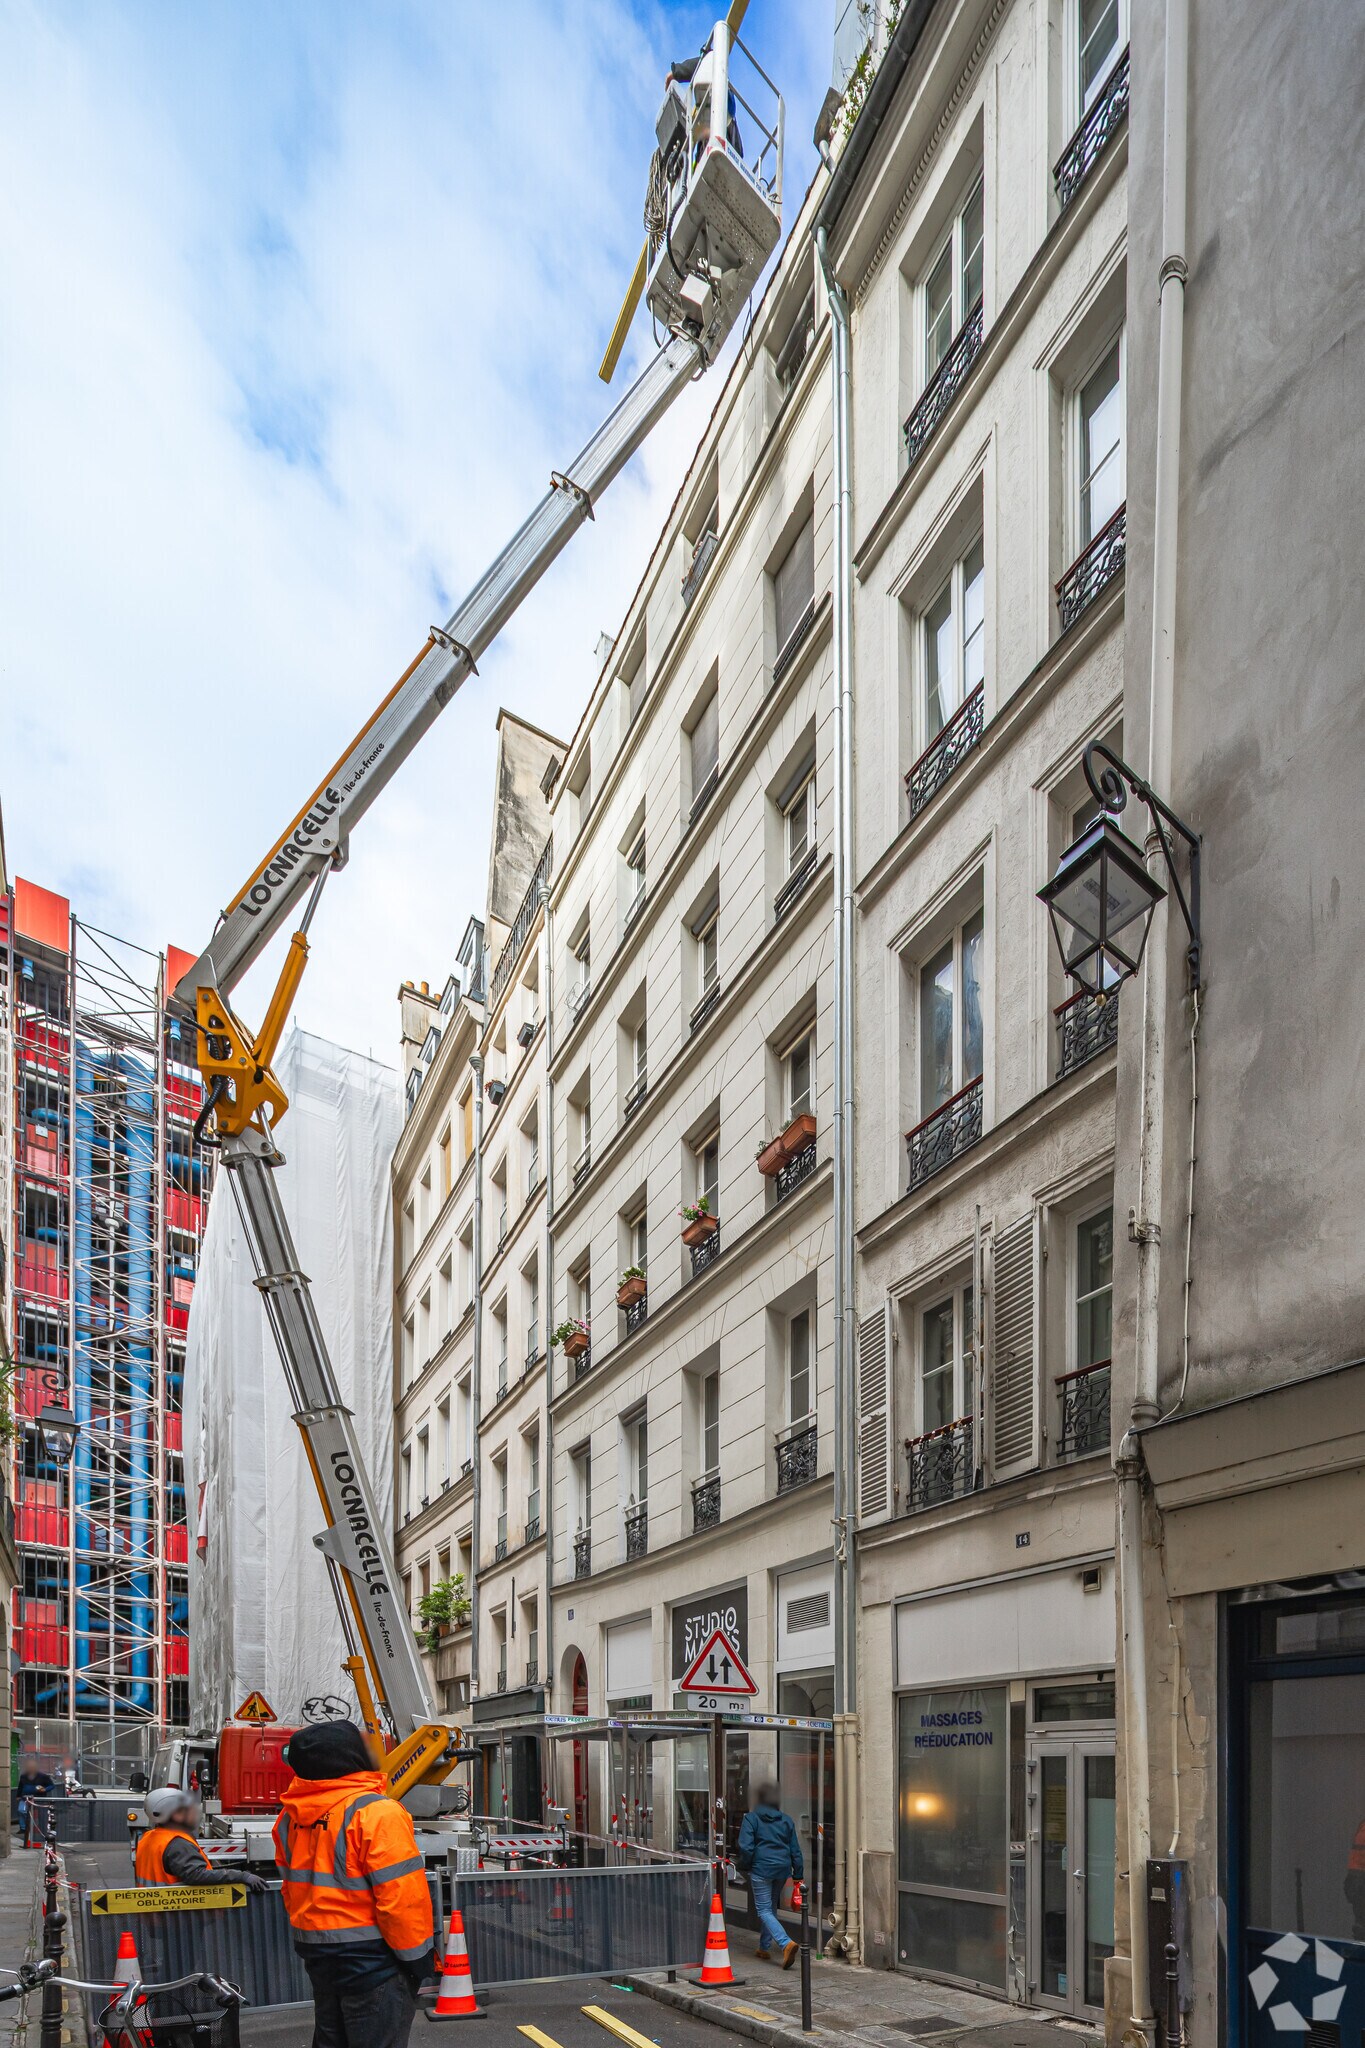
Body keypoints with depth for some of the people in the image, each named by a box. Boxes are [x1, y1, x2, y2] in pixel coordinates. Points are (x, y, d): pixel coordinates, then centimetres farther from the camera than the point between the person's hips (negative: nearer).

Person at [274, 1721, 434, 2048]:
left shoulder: (291, 1816, 2)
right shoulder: (376, 1812, -21)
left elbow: (293, 1887, 11)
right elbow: (401, 1896, -22)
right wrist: (417, 1954, -11)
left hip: (317, 1953, 7)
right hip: (370, 1957, -7)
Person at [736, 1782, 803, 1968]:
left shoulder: (751, 1818, -4)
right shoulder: (786, 1820, 9)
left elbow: (746, 1847, -11)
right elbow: (795, 1850, 10)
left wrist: (744, 1866, 4)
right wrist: (798, 1874, 15)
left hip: (761, 1868, -5)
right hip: (782, 1869, 5)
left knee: (764, 1910, -3)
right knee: (769, 1907, 22)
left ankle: (786, 1944, -23)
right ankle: (765, 1948, 27)